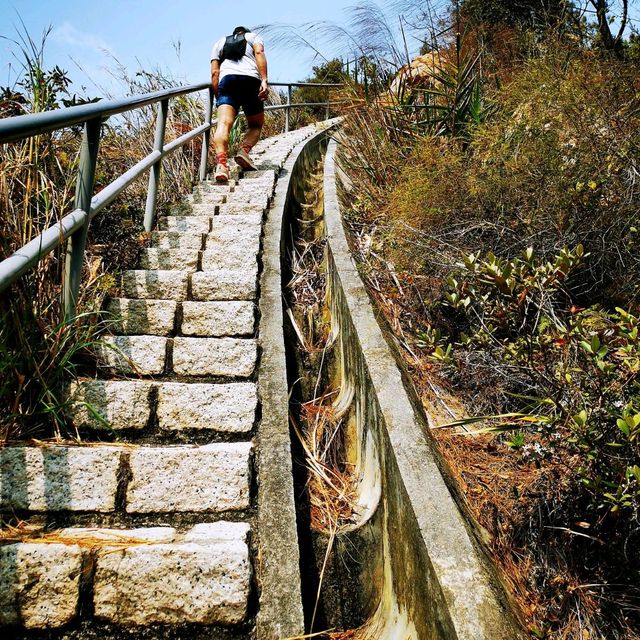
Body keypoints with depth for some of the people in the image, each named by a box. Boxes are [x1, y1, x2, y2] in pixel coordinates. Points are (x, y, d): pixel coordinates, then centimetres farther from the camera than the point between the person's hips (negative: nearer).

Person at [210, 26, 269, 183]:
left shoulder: (220, 42, 33)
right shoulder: (253, 36, 29)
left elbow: (214, 72, 17)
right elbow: (259, 53, 4)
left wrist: (218, 97, 16)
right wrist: (264, 81, -8)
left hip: (226, 79, 1)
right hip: (251, 79, -1)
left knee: (224, 123, -14)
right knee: (256, 124, 14)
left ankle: (221, 163, -38)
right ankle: (244, 150, -16)